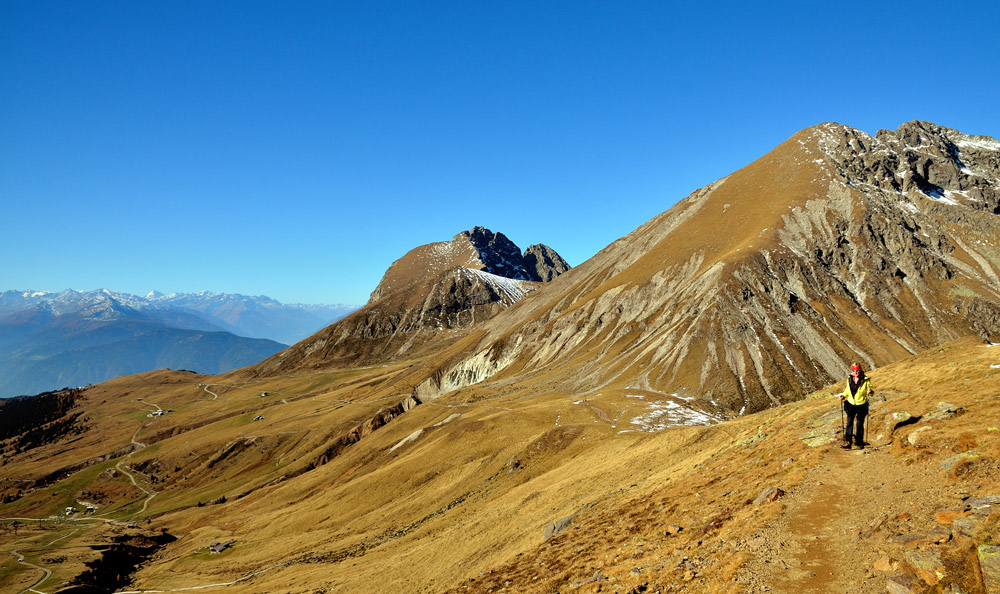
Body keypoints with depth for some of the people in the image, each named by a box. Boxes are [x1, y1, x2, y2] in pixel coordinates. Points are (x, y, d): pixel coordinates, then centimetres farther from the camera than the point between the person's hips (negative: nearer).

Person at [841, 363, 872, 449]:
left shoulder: (865, 380, -6)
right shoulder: (849, 380, 5)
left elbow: (871, 392, -2)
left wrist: (869, 392, -24)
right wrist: (843, 395, 4)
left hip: (861, 405, -3)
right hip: (851, 404, 3)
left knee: (859, 424, 3)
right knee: (849, 423, -5)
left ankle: (860, 443, 16)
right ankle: (847, 443, -5)